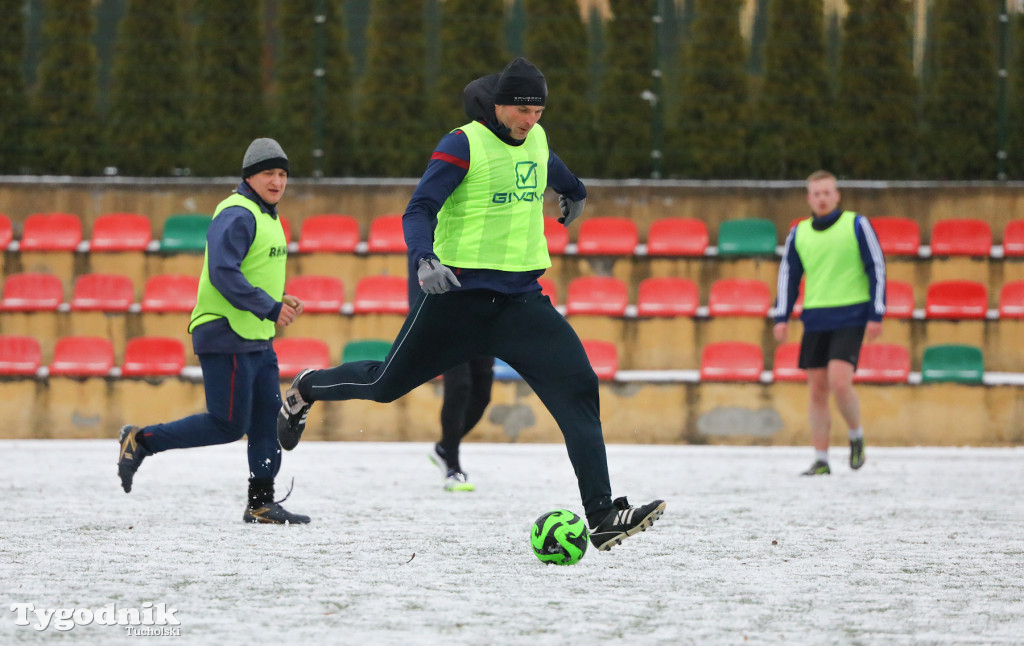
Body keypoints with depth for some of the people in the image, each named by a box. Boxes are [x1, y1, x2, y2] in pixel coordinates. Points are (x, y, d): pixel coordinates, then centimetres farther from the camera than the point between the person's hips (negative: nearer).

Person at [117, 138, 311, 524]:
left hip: (257, 339, 10)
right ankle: (140, 441, 2)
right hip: (226, 337, -10)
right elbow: (223, 273, -25)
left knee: (269, 421, 7)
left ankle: (261, 503, 12)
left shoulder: (268, 218, 18)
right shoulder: (237, 216, -15)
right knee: (228, 425, -8)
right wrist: (269, 307, -24)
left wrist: (280, 301, 9)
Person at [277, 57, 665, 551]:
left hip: (521, 298, 5)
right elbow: (419, 209, -18)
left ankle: (602, 516, -19)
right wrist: (424, 259, -37)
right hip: (459, 293, -5)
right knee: (386, 385, 7)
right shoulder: (464, 145, -11)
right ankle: (307, 390, 40)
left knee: (576, 387, -14)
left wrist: (574, 191, 56)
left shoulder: (535, 139, 10)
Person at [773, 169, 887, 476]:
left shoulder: (857, 225, -1)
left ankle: (856, 436, 7)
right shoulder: (799, 233, 10)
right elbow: (788, 274, 17)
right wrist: (782, 318, 8)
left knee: (839, 382, -19)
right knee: (817, 390, 3)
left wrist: (876, 315, -6)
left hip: (850, 318, -4)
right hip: (814, 320, 4)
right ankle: (821, 460, 9)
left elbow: (877, 268, -1)